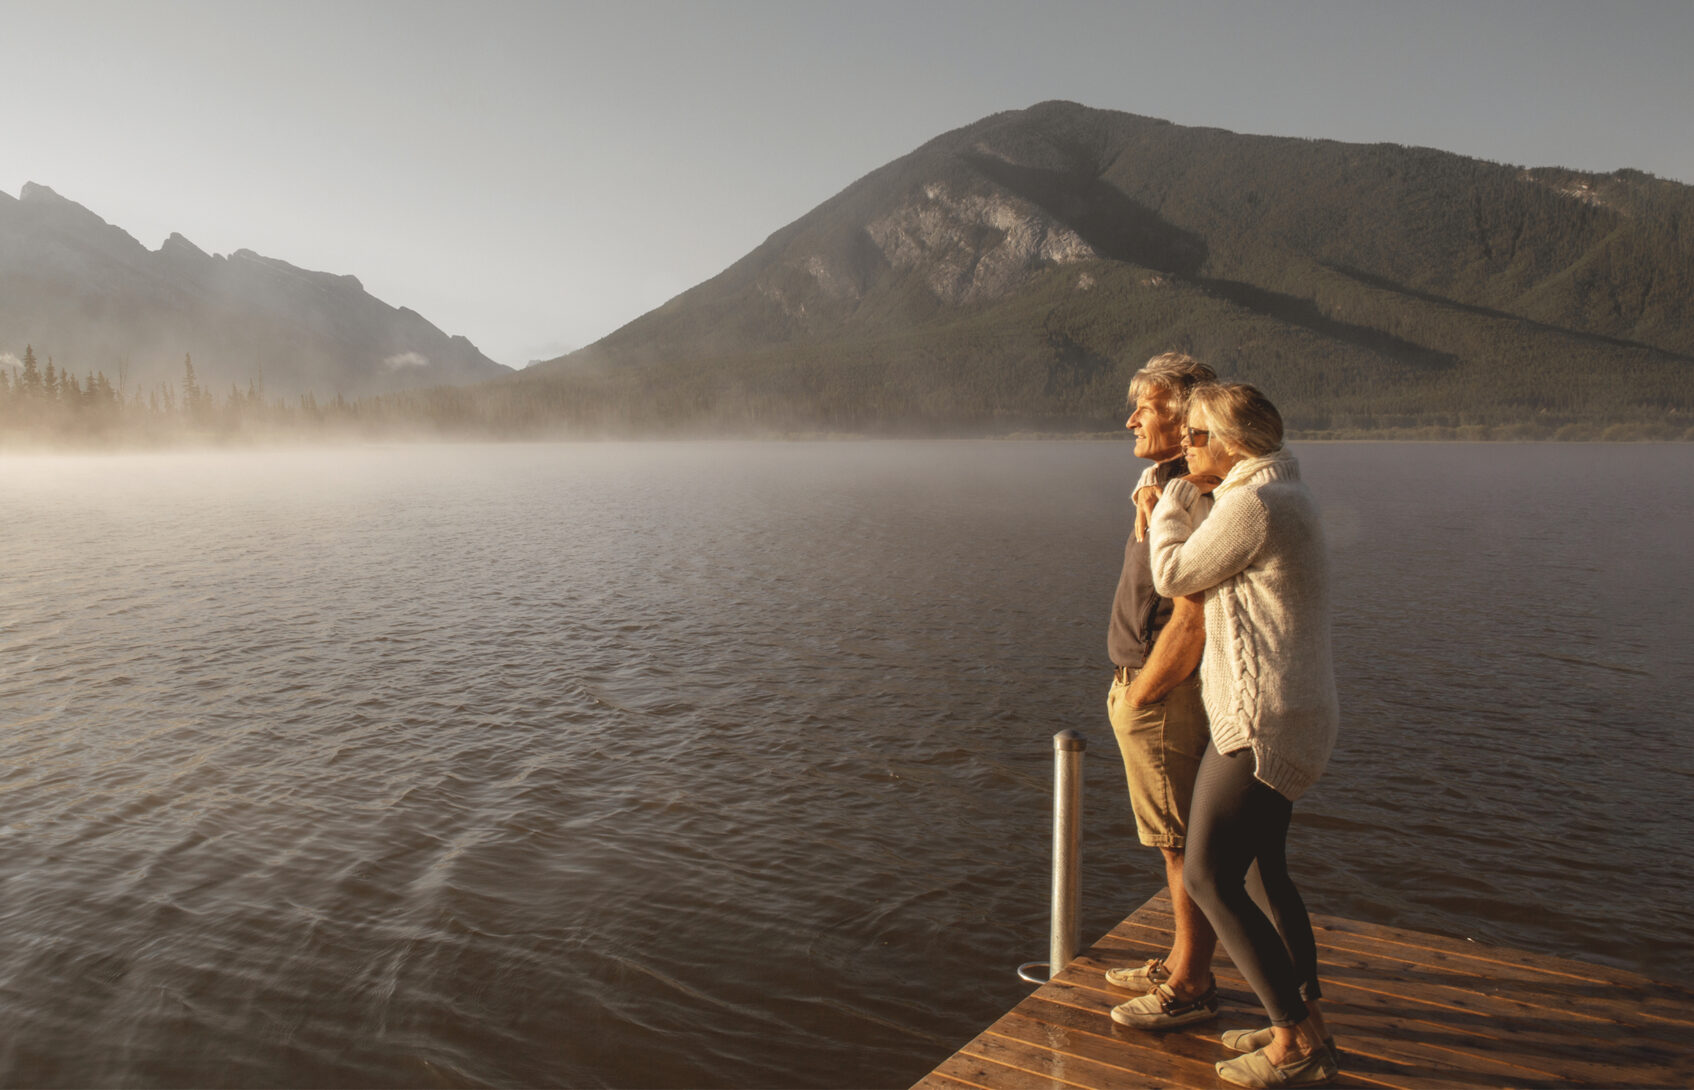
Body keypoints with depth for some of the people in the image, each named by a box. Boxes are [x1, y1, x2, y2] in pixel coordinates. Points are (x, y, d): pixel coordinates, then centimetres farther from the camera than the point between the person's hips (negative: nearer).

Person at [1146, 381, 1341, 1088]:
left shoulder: (1254, 504, -19)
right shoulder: (1280, 492, 13)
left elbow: (1174, 576, -10)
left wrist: (1172, 500, 3)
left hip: (1265, 719, -11)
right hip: (1294, 713, 11)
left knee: (1209, 879, -4)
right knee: (1264, 868, 20)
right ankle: (1306, 1022, 32)